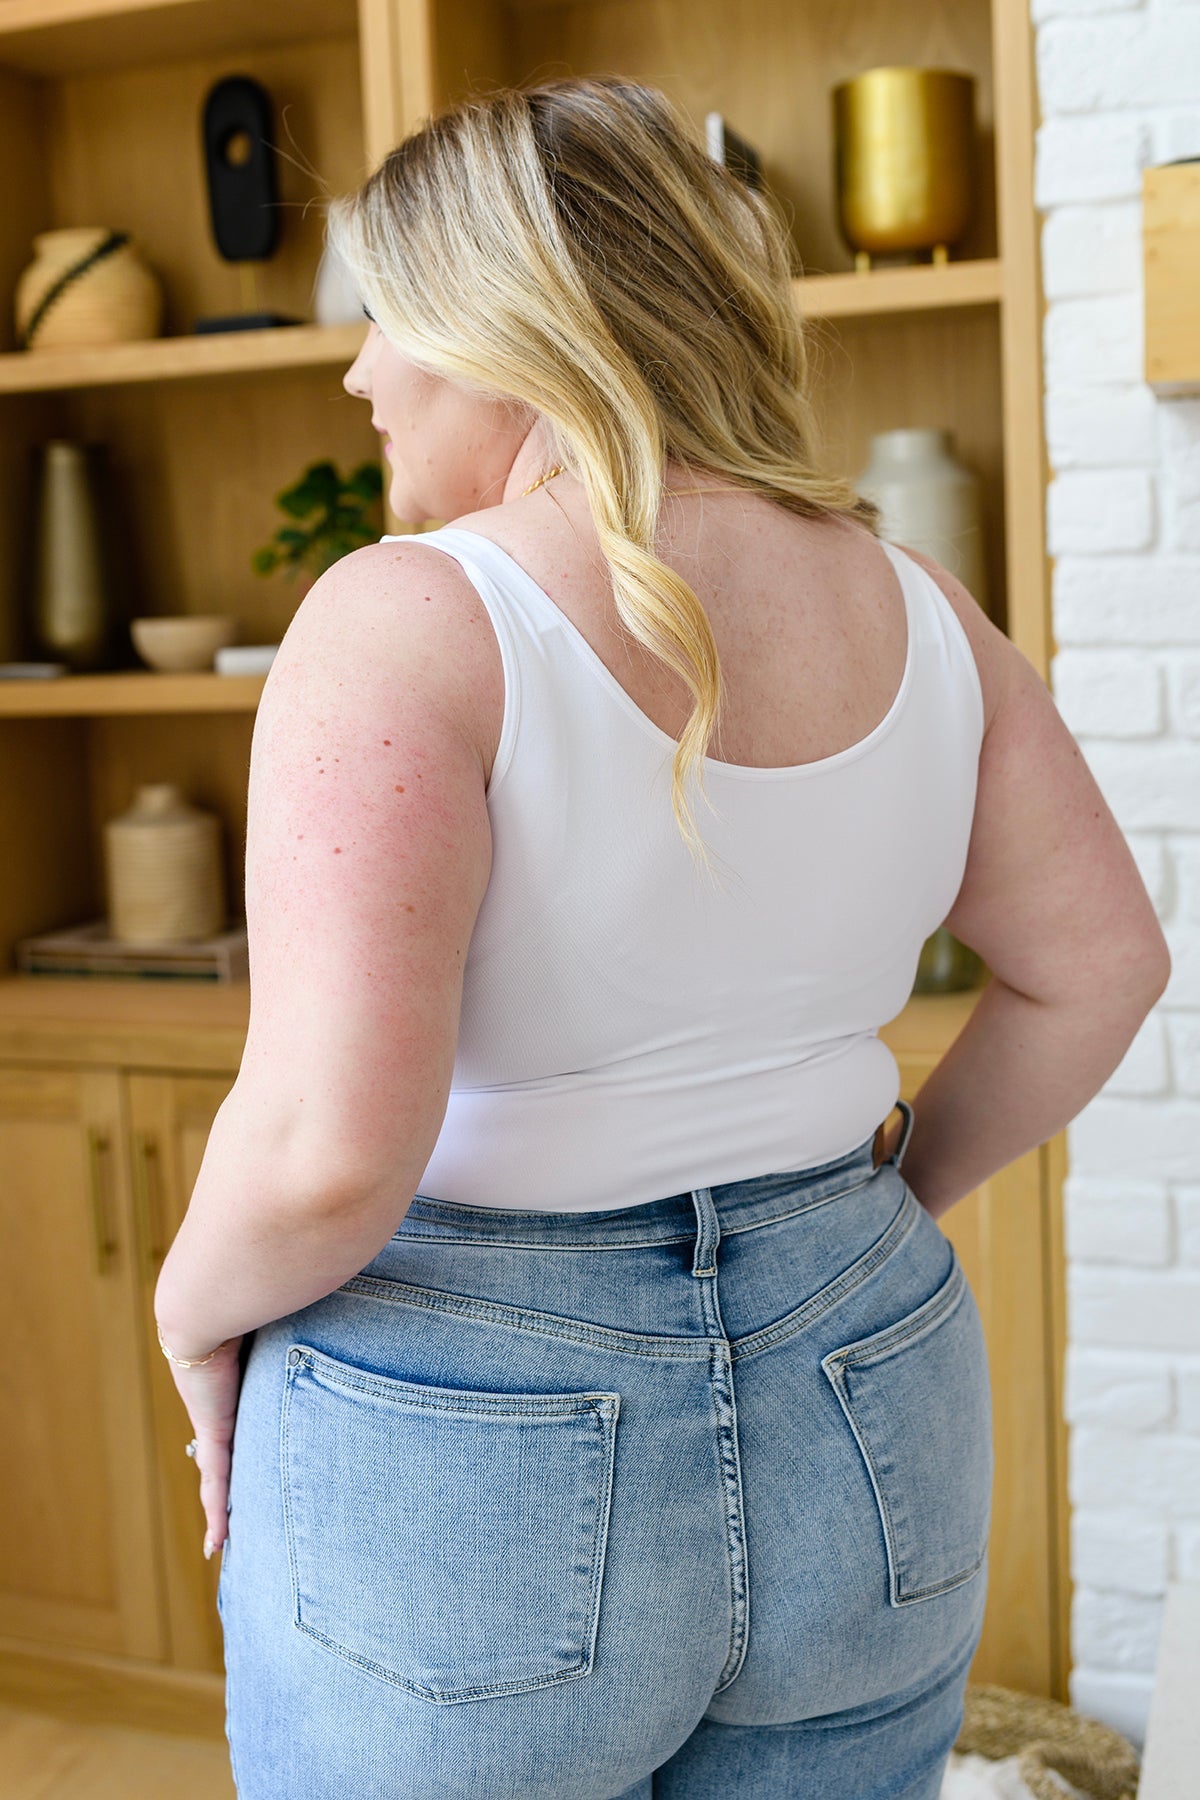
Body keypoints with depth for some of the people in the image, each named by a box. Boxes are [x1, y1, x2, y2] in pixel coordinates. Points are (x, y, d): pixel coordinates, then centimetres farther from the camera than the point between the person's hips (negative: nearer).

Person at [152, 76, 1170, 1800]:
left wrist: (199, 1309, -6)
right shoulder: (912, 606, -2)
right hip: (864, 1431, 5)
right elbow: (1101, 966, 6)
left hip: (472, 1456, -5)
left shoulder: (412, 622, -20)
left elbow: (328, 1150, -27)